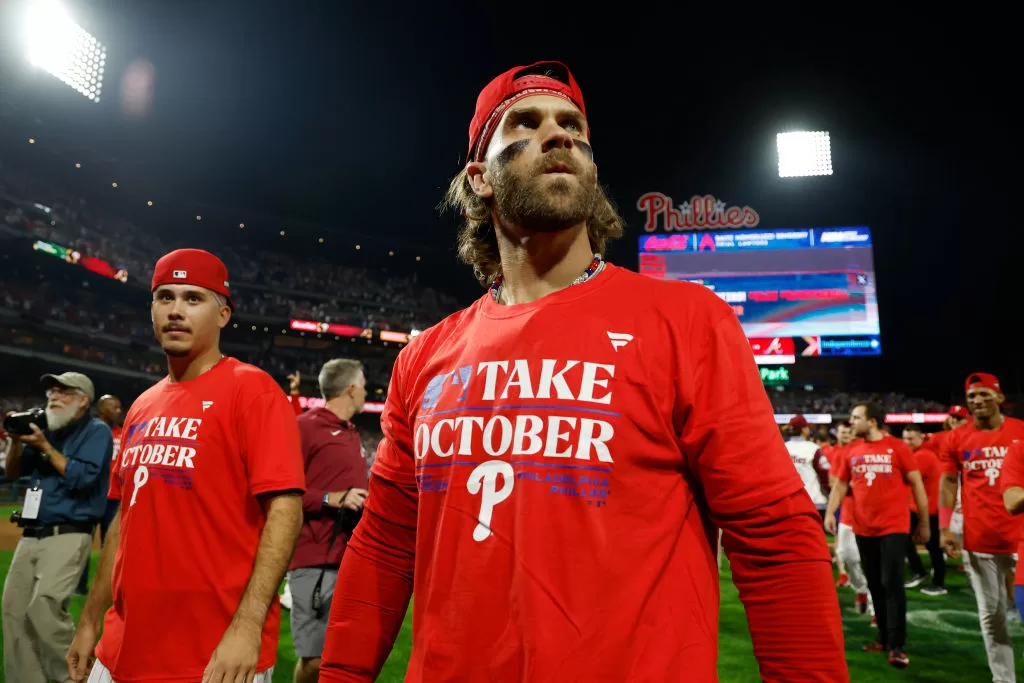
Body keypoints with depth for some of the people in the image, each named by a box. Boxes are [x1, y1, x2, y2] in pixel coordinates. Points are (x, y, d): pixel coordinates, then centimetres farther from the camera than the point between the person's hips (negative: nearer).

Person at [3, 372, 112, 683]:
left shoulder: (96, 431, -4)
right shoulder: (47, 430, 15)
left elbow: (82, 478, -15)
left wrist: (45, 447, -12)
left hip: (68, 535, -7)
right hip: (30, 536, 7)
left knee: (44, 607, -21)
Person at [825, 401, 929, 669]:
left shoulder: (897, 447, -7)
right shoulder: (851, 452, 5)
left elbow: (916, 484, -2)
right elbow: (840, 486, 10)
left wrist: (924, 523, 0)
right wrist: (830, 513, -4)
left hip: (893, 527, -4)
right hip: (863, 529, 5)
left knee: (892, 584, -7)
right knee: (875, 585, 12)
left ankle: (897, 646, 1)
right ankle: (884, 638, 25)